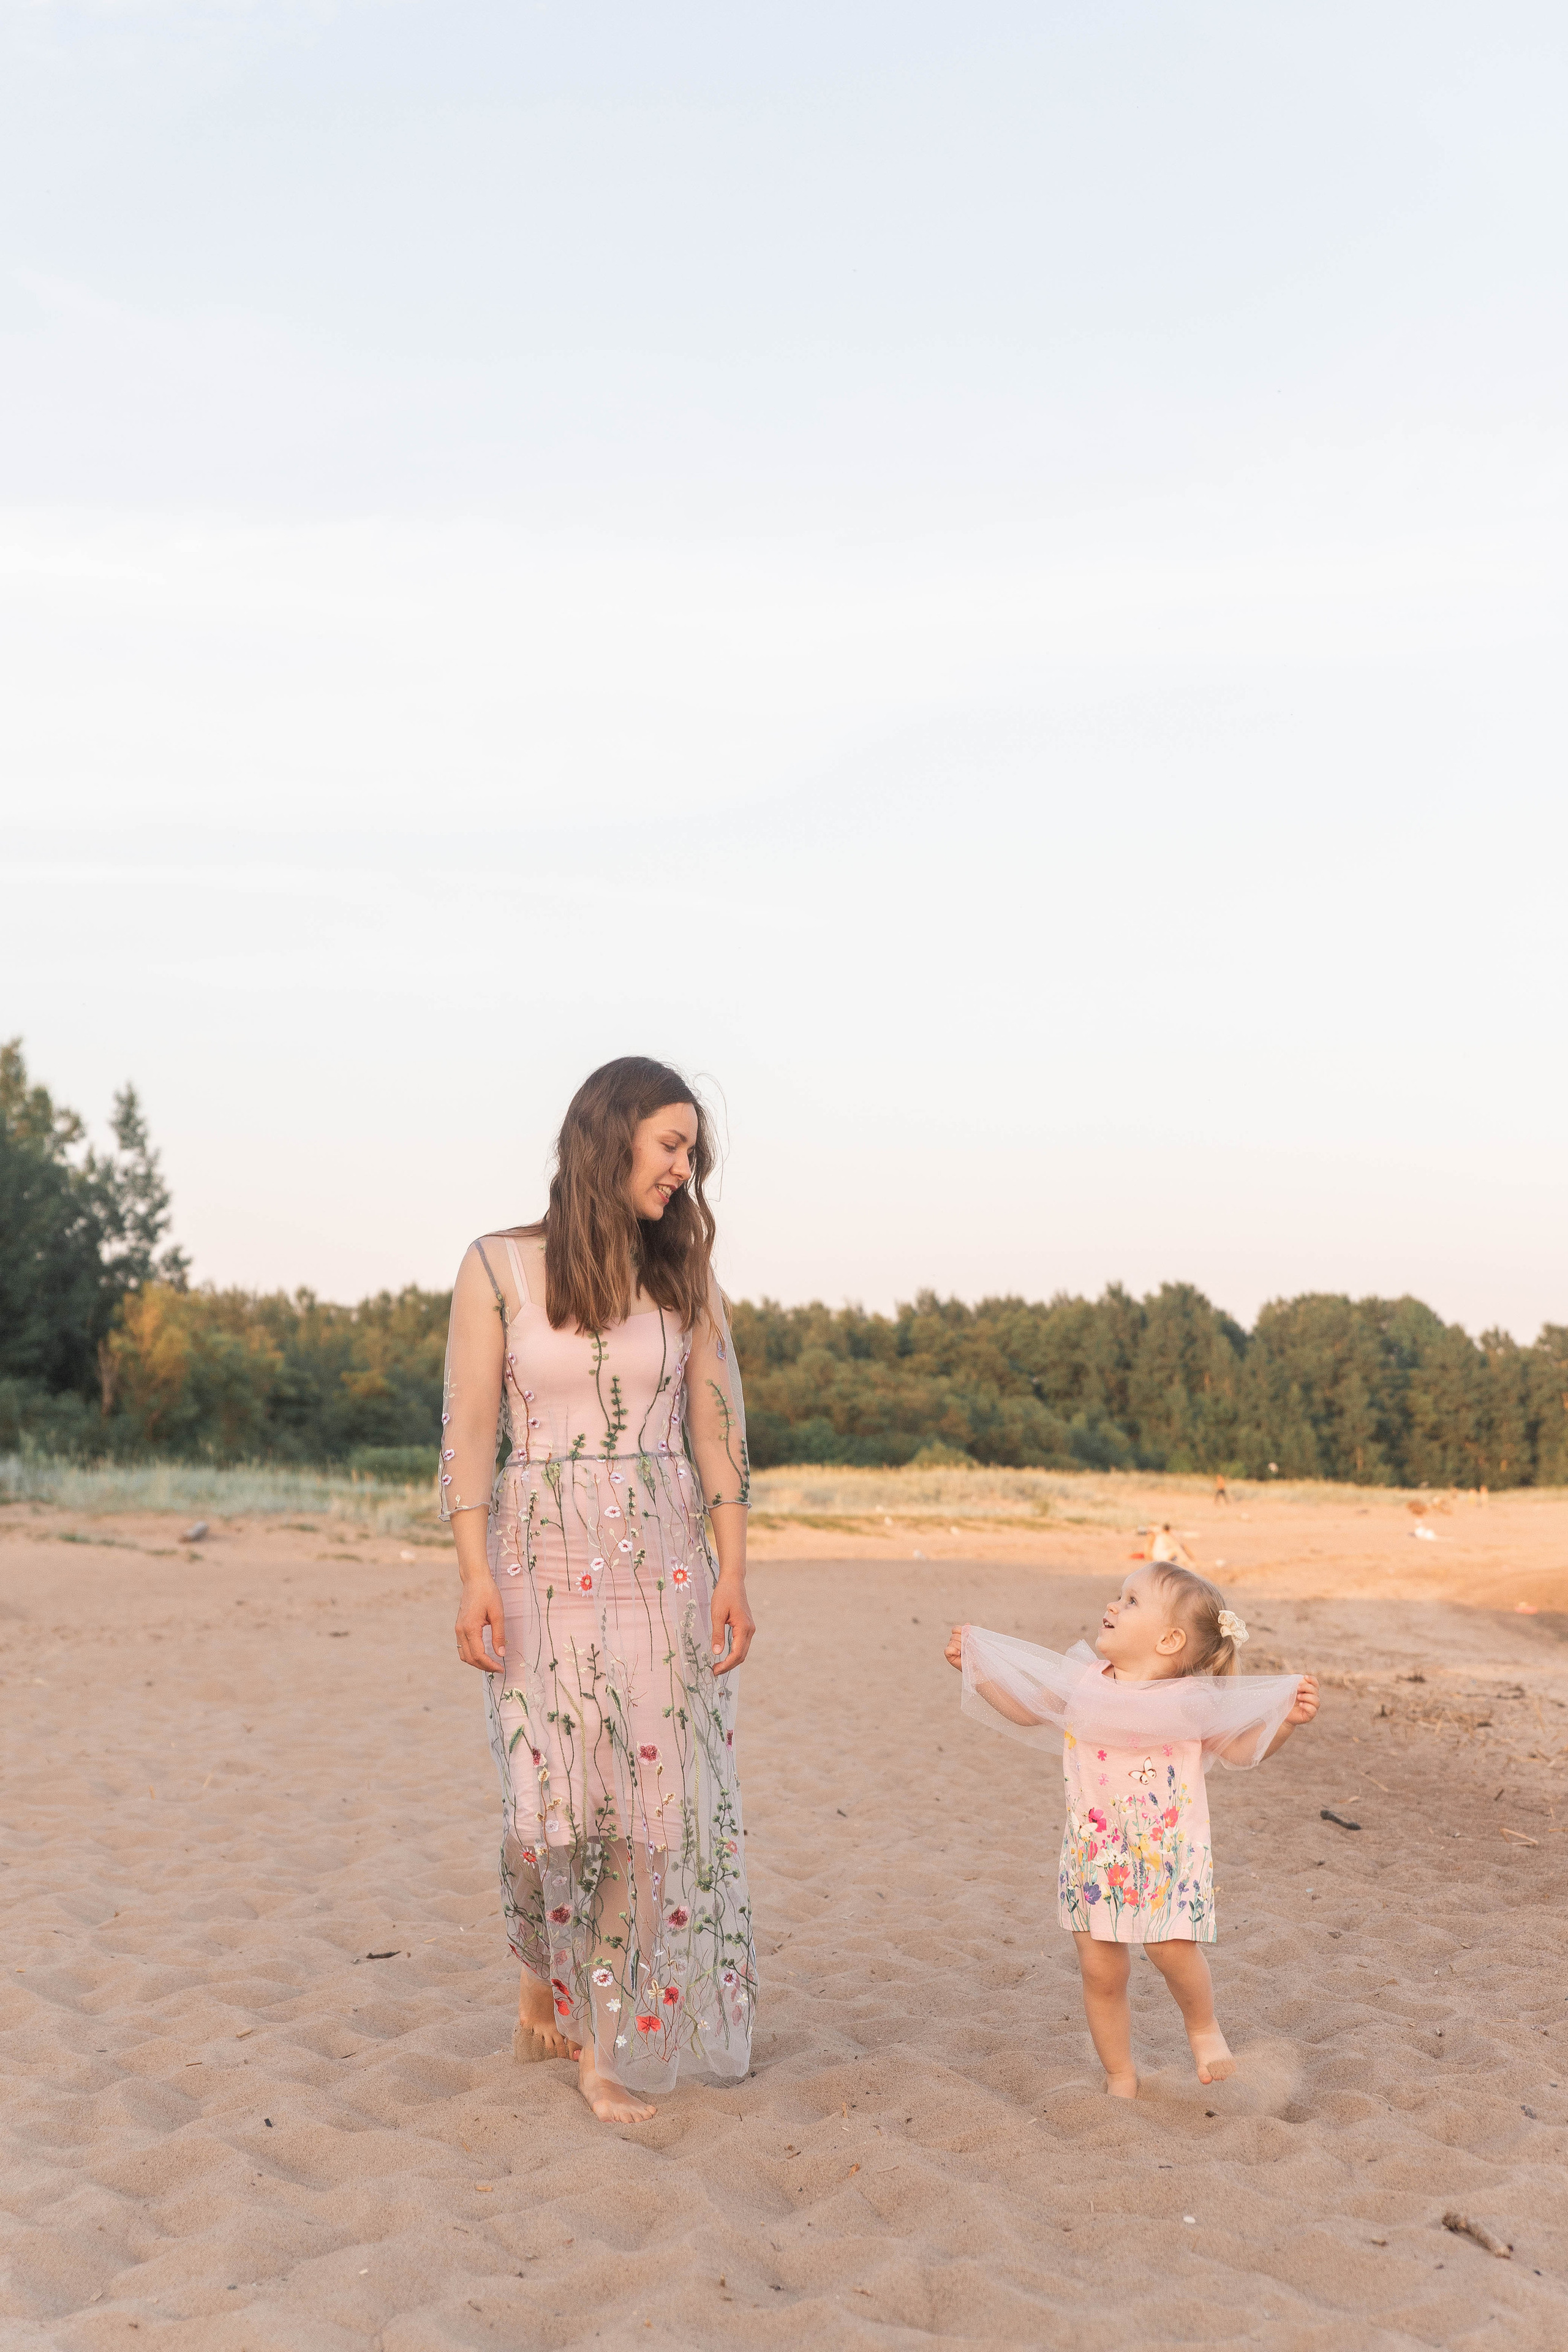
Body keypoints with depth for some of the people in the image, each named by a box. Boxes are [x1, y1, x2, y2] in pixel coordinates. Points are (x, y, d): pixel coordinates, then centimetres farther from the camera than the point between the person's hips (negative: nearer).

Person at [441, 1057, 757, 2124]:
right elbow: (470, 1432, -2)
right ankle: (544, 1974, 24)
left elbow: (719, 1431, 5)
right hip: (544, 1557, -2)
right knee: (554, 1793, -5)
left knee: (655, 1794, -1)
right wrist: (476, 1575, -9)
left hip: (664, 1558, 2)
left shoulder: (685, 1276, 6)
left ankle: (608, 2036, 14)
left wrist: (732, 1572, -2)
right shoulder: (499, 1268, -1)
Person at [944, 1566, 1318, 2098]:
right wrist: (977, 1667, 6)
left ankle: (1203, 2027, 18)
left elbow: (1243, 1747, -5)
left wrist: (1286, 1719, -21)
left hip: (1168, 1853, -3)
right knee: (1100, 1969, 5)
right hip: (1093, 1852, 3)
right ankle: (1120, 2076, 25)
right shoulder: (1082, 1681, -2)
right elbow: (1024, 1709, 12)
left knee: (1173, 1950, -16)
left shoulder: (1191, 1702, -11)